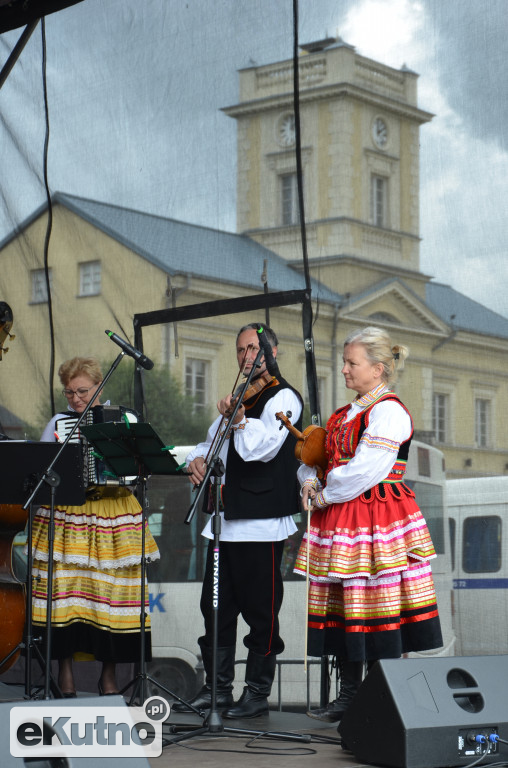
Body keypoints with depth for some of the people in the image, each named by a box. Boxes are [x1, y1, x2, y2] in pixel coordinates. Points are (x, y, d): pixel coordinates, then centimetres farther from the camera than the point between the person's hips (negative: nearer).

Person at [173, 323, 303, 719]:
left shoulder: (283, 397, -5)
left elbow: (260, 448, -19)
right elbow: (212, 442, 25)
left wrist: (237, 418, -25)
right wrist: (198, 458, 5)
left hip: (261, 522, -8)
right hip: (226, 519, 8)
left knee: (260, 609, -2)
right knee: (217, 606, 9)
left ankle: (258, 693, 5)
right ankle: (217, 688, 17)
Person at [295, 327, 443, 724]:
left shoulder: (389, 411, -11)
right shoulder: (348, 413, 17)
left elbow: (365, 470, -20)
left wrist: (326, 496, -10)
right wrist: (310, 480, 3)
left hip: (377, 521, -9)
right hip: (341, 524, 9)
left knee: (376, 604, -6)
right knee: (342, 603, 9)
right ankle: (349, 695, 17)